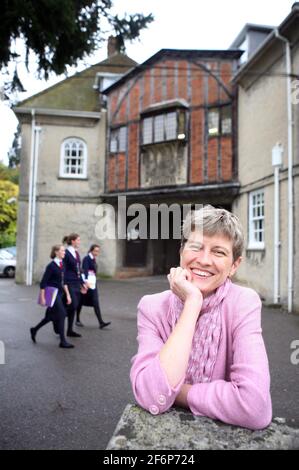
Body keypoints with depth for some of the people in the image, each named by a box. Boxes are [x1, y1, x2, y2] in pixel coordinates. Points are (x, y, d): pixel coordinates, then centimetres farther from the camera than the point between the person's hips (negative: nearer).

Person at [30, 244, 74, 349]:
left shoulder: (62, 265, 10)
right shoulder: (51, 266, -13)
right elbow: (43, 283, -13)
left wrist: (67, 295, 14)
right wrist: (42, 298, -15)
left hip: (59, 293, 8)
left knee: (52, 316, 16)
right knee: (61, 314, -8)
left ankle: (34, 330, 37)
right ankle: (63, 341, 0)